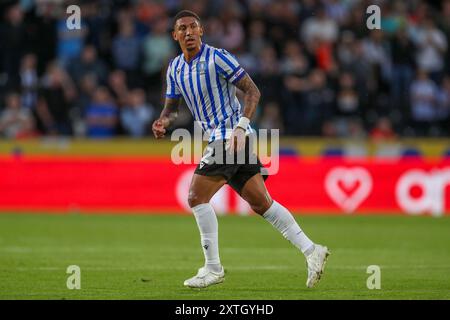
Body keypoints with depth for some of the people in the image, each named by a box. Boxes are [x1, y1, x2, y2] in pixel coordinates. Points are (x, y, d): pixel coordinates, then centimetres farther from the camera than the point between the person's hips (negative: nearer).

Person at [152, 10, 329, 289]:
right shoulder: (175, 68, 11)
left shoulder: (217, 58, -11)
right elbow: (172, 107, 18)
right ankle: (311, 250, 8)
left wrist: (241, 127, -23)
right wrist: (163, 123, -5)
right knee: (261, 203, 5)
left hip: (231, 136, -8)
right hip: (218, 139, 8)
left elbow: (253, 91, -12)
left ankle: (213, 268, -4)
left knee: (197, 197, -11)